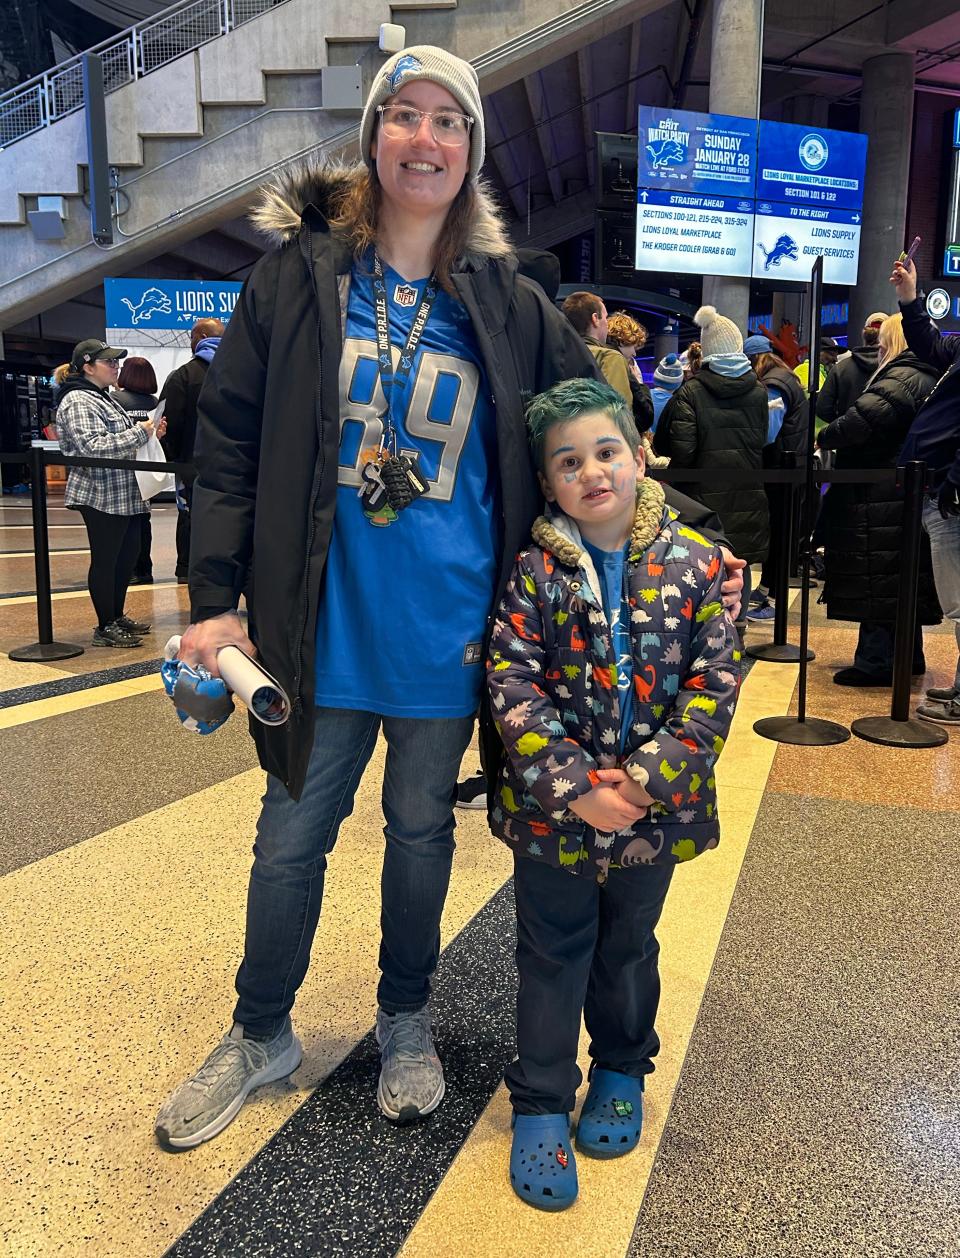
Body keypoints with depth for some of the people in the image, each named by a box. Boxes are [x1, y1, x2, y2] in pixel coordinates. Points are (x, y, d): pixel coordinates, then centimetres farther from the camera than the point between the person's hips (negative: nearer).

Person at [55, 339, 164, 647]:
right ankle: (105, 628, 5)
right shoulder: (77, 401, -12)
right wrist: (139, 432, -20)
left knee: (128, 554, 14)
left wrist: (148, 432, 11)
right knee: (105, 560, -3)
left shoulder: (103, 398, 19)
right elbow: (93, 447, -24)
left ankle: (117, 616, 27)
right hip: (100, 494, -10)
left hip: (124, 493, 10)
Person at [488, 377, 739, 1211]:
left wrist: (648, 778, -16)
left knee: (628, 949, 22)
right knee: (553, 957, 12)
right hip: (552, 809, -1)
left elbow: (715, 682, -8)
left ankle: (622, 1072, 46)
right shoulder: (536, 570, -9)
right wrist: (574, 788, -19)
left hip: (655, 809, 2)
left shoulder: (694, 563, -7)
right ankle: (541, 1104, 31)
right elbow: (511, 684, -13)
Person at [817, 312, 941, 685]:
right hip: (909, 496, 10)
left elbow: (862, 419, -27)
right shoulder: (929, 377, 19)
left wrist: (825, 437, -12)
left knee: (878, 577, -7)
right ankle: (908, 656, 25)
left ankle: (877, 661, -5)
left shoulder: (902, 378, -14)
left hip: (882, 497, -10)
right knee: (902, 577, 16)